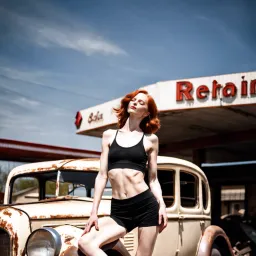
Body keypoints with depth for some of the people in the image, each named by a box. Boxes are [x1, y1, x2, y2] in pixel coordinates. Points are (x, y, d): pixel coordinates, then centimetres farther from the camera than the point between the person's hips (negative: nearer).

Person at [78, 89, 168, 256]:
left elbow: (153, 178, 9)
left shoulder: (150, 139, 9)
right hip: (119, 210, 2)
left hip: (146, 204, -2)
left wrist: (162, 205, -8)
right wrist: (94, 212, 4)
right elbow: (102, 175, 10)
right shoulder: (109, 135, 14)